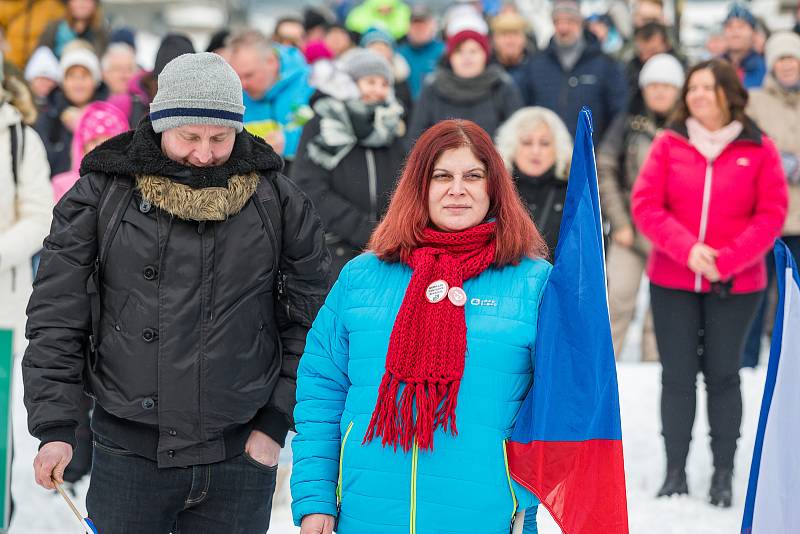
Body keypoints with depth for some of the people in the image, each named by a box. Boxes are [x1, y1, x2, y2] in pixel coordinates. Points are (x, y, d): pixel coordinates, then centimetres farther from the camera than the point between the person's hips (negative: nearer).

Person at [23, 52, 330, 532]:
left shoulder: (278, 201, 2)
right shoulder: (101, 195, 0)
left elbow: (310, 320, 7)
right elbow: (56, 316, 1)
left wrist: (277, 421, 1)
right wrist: (55, 427, -6)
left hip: (240, 457, 1)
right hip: (129, 454, 0)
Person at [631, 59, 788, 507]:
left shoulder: (759, 149, -1)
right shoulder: (669, 144, 1)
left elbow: (771, 214, -4)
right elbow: (646, 205, -4)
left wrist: (728, 259, -15)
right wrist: (687, 249, -17)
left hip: (736, 285, -1)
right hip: (672, 283, 1)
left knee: (723, 375, 6)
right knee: (678, 376, 4)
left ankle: (724, 477, 14)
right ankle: (676, 474, 13)